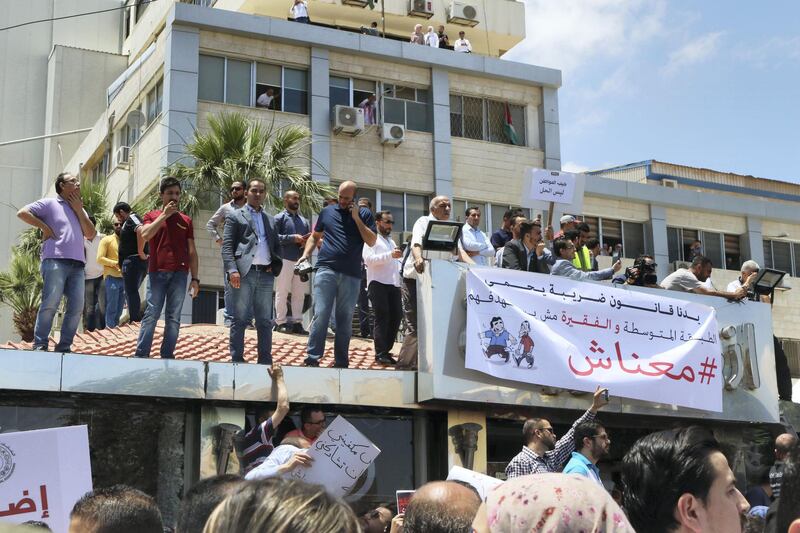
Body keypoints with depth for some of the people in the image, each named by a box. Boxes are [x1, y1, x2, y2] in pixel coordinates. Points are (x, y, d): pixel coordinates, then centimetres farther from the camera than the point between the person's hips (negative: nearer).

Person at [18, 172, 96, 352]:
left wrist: (79, 210, 9)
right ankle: (40, 344, -9)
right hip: (55, 261, -6)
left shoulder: (80, 210, 26)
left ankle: (64, 346, 3)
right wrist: (44, 227, -4)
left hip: (77, 265, 6)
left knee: (76, 306, -3)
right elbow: (22, 213, -1)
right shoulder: (49, 204, 8)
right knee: (50, 303, -13)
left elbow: (90, 234, 13)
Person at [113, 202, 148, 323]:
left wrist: (140, 252, -23)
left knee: (131, 292, -10)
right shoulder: (129, 221, 25)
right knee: (131, 293, 15)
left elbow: (141, 231, -28)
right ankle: (137, 321, 16)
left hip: (132, 261, -10)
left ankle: (135, 321, -13)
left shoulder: (131, 218, -7)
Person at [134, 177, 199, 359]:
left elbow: (191, 252, 14)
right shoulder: (152, 216, 12)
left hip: (179, 274, 2)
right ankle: (141, 354, -5)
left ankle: (167, 356, 2)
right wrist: (164, 215, -6)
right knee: (151, 314, -6)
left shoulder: (186, 220, 16)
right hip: (157, 272, -2)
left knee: (173, 318, 0)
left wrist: (195, 279, 6)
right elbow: (145, 235, -10)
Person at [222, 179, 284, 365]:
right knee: (240, 319, -3)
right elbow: (227, 246, -2)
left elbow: (277, 246, 25)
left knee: (265, 321, 5)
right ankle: (237, 360, 0)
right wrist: (232, 270, -15)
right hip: (244, 273, -4)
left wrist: (276, 265, 5)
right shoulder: (235, 216, 7)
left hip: (265, 274, 4)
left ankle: (265, 361, 8)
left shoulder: (270, 220, 22)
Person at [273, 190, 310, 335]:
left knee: (299, 293, 6)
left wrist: (307, 241, -5)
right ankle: (280, 322, 1)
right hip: (285, 259, -6)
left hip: (301, 261, 6)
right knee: (282, 292, -3)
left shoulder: (303, 220, 21)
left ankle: (297, 323, 10)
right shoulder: (279, 218, 3)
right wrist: (293, 238, -16)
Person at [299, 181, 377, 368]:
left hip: (351, 275, 0)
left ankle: (341, 362, 12)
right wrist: (306, 254, 6)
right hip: (326, 270, 0)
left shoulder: (364, 214, 8)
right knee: (321, 314, -9)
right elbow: (315, 236, 21)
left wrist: (357, 219, -7)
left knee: (345, 319, 6)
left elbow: (372, 242, -1)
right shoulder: (327, 212, 12)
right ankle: (312, 358, -7)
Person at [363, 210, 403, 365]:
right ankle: (380, 354, -7)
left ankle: (386, 350, 10)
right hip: (378, 283, -7)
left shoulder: (391, 241, 29)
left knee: (396, 317, 2)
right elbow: (369, 259, -13)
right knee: (382, 318, -9)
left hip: (394, 283, 7)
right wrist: (390, 255, -22)